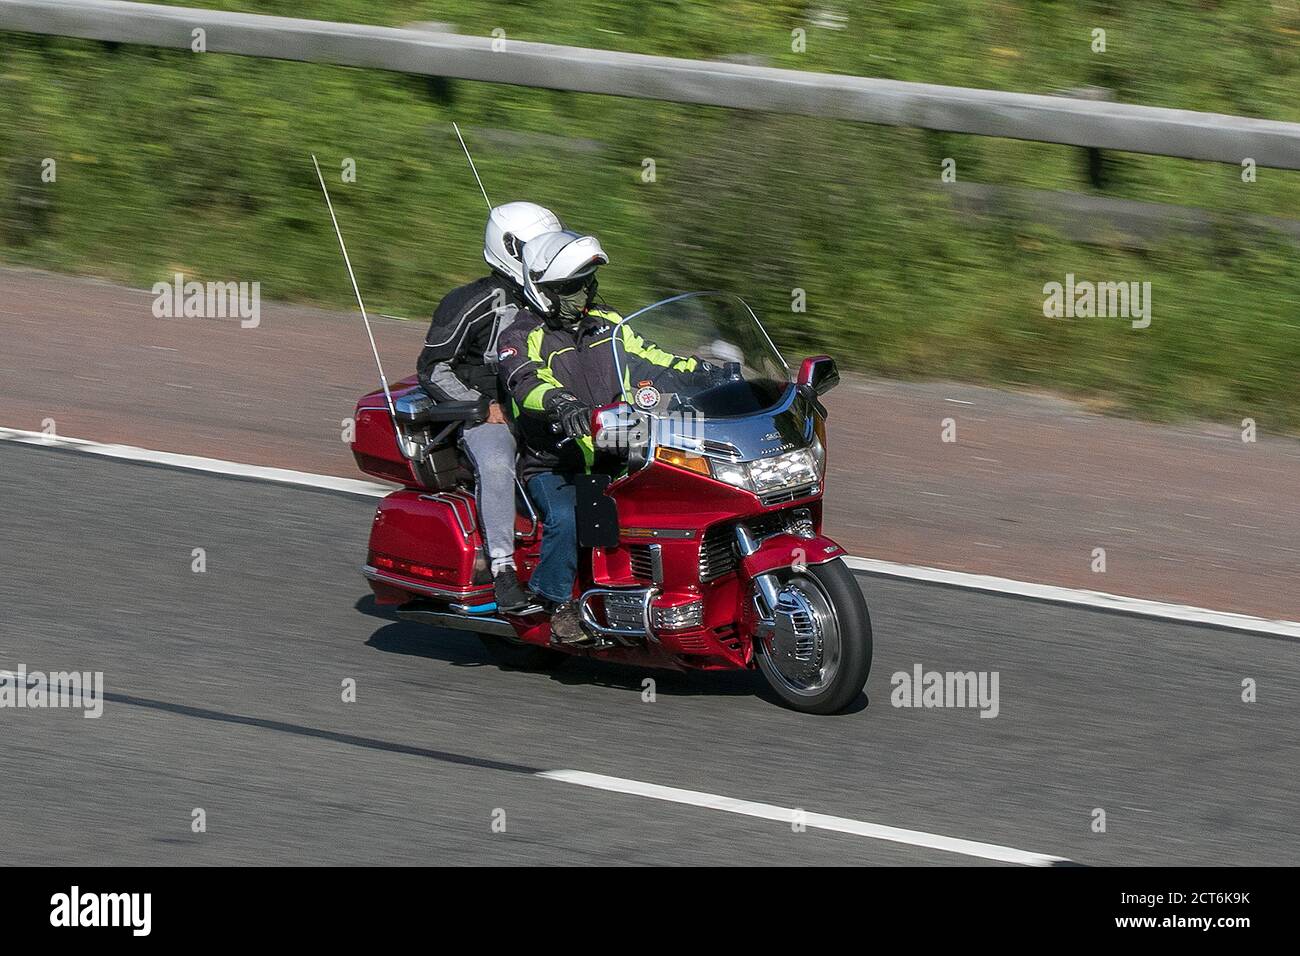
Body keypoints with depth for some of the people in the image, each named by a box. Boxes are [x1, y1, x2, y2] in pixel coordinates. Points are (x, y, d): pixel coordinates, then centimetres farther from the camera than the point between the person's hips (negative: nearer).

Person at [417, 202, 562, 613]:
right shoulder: (473, 303, -7)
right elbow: (432, 368, -7)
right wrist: (481, 405, -15)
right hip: (485, 416, -7)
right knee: (496, 464, -37)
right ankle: (503, 568, -38)